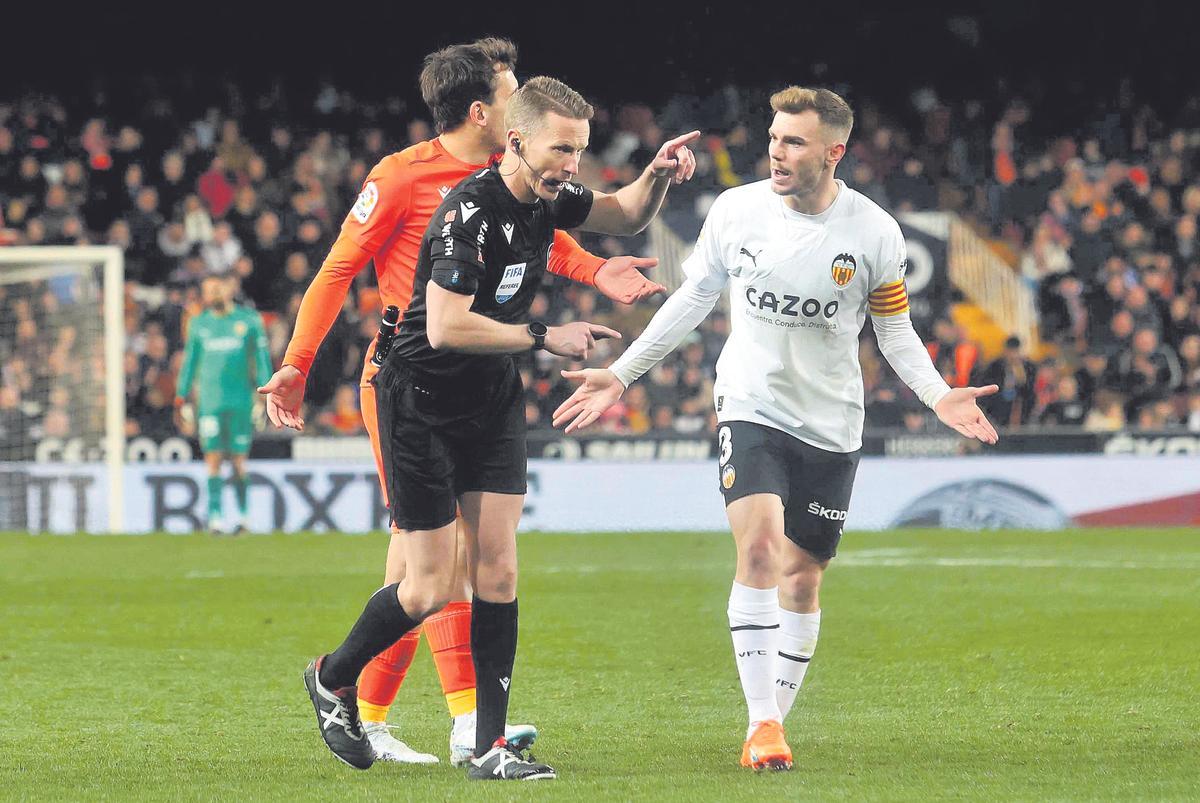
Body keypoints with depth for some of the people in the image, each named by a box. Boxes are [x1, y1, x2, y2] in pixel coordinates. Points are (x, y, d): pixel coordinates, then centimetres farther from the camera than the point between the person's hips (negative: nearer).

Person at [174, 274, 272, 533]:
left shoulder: (249, 320, 3)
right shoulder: (199, 324, 10)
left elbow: (262, 357, 5)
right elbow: (190, 362, 15)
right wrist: (180, 401, 12)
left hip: (240, 399, -2)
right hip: (209, 402, 2)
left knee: (238, 460, -1)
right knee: (213, 457, -6)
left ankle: (243, 512, 15)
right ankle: (215, 515, -5)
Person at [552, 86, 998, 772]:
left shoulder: (874, 232, -8)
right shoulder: (736, 210, -6)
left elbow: (895, 329, 4)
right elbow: (694, 297, 8)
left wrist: (939, 395, -13)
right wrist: (622, 375, 7)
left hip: (831, 425, 1)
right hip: (751, 407, -1)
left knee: (802, 576, 7)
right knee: (758, 547, -20)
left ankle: (775, 720, 22)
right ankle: (763, 723, -21)